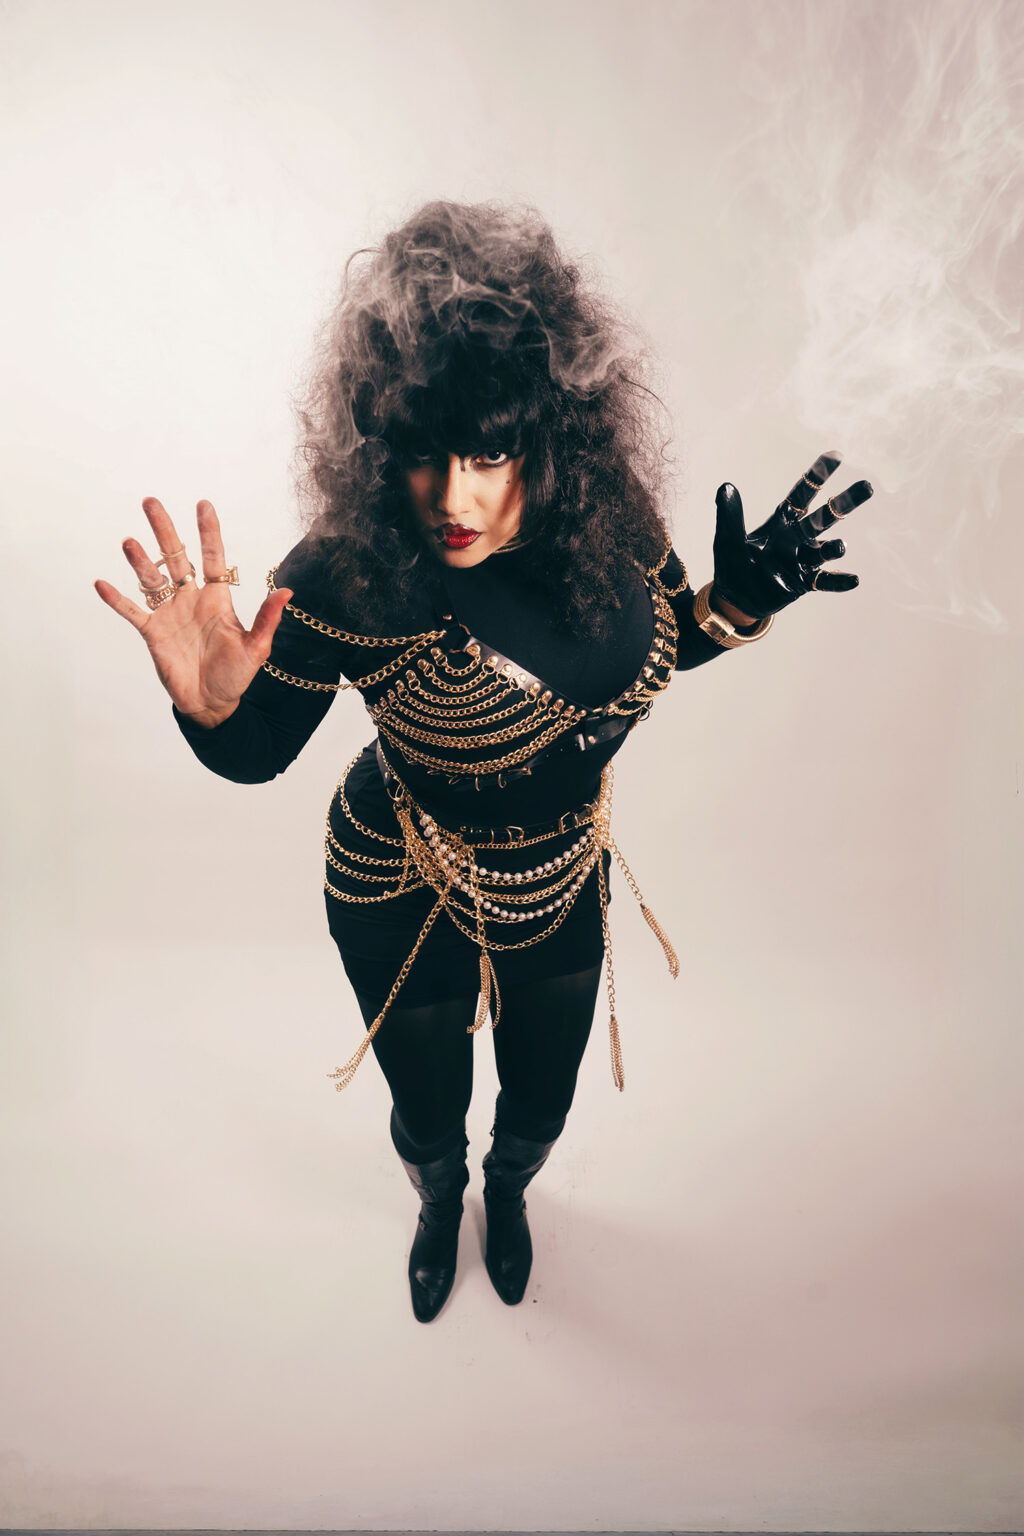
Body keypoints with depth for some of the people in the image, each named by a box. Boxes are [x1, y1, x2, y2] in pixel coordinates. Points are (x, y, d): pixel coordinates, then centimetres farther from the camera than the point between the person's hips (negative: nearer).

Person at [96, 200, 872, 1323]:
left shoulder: (606, 516, -19)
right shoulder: (351, 574, -31)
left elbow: (656, 648, 2)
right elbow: (256, 754, -18)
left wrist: (736, 602, -17)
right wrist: (208, 706, -40)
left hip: (565, 890, 4)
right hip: (406, 906, -3)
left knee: (540, 1106, 28)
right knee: (429, 1120, 25)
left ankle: (508, 1192, 67)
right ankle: (440, 1204, 65)